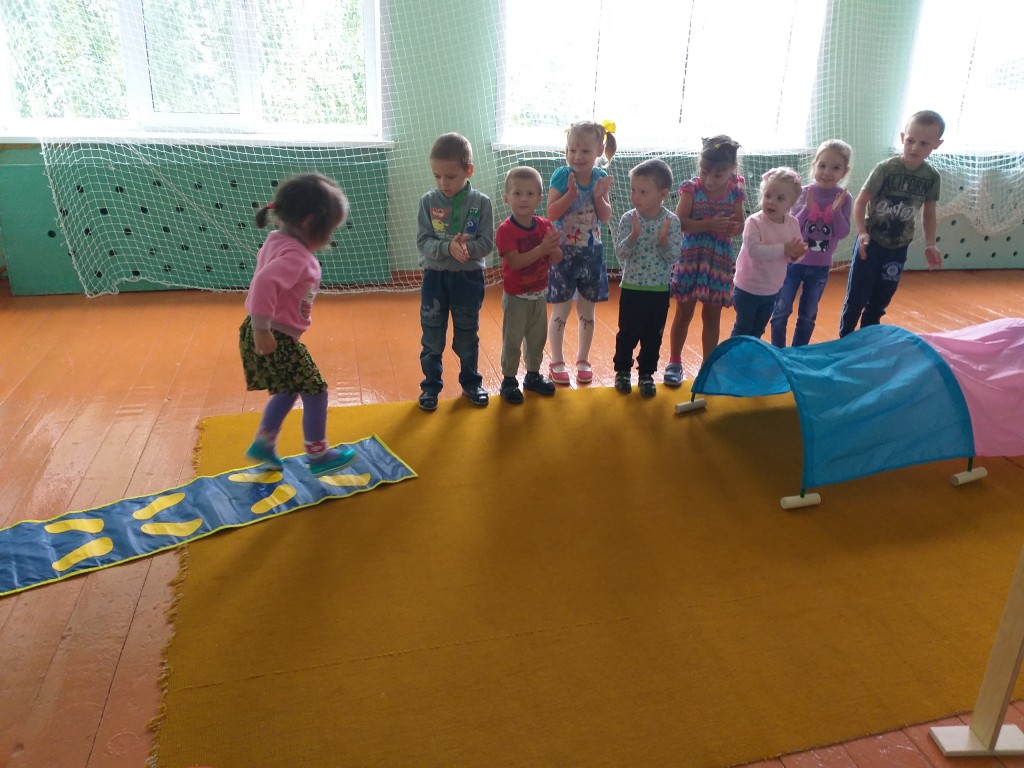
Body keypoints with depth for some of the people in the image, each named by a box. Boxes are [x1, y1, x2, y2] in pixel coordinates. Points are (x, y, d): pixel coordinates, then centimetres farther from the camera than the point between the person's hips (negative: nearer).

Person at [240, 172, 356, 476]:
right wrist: (262, 330, -33)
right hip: (276, 339, -10)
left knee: (289, 391, 25)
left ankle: (263, 445, 36)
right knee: (315, 392, 4)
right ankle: (319, 457, 18)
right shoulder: (295, 255, -24)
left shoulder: (277, 241, 7)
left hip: (272, 334, 10)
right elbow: (265, 283, -38)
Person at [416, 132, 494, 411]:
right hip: (435, 276, 1)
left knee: (468, 336, 14)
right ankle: (431, 385, 25)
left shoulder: (481, 203, -7)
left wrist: (467, 247, -28)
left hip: (468, 277, 0)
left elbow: (486, 243, -8)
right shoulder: (428, 201, -5)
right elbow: (422, 242, -9)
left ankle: (471, 382, 32)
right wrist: (447, 247, -27)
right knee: (432, 337, 9)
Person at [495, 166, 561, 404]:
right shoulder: (506, 230, -18)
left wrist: (552, 246, -26)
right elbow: (515, 261, -28)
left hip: (538, 295, 6)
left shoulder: (545, 226, -2)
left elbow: (557, 259, -4)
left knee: (537, 338, 17)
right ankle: (509, 380, 18)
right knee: (512, 340, 4)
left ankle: (533, 376, 34)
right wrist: (542, 248, -35)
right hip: (516, 297, -5)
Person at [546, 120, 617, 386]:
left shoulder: (600, 177, -1)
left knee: (587, 310, 12)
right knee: (560, 311, 4)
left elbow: (606, 217, -3)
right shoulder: (561, 175, -11)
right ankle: (557, 362, 18)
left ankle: (583, 359, 27)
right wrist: (571, 194, -26)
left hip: (591, 252, 3)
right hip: (564, 252, -3)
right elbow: (551, 213, -16)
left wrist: (598, 196, -19)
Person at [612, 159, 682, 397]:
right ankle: (622, 370, 28)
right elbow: (620, 254, -15)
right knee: (627, 333, 9)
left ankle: (646, 374, 27)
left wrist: (664, 241, -28)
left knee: (653, 335, 12)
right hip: (631, 288, -1)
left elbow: (674, 256, -10)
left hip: (660, 290, 1)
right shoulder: (628, 219, -9)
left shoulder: (672, 221, -8)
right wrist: (633, 237, -31)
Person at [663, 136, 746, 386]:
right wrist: (709, 225, -27)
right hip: (690, 257, -2)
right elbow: (679, 222, -17)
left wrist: (733, 228, -16)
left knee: (712, 315, 9)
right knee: (684, 312, 8)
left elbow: (739, 223, 7)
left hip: (720, 260, 2)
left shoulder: (735, 192, -1)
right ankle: (674, 363, 23)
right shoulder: (691, 188, -9)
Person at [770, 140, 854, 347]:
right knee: (781, 312, 2)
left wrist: (837, 210, -25)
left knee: (808, 316, 14)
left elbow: (842, 233, -11)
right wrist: (806, 208, -26)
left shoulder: (844, 197, -6)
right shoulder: (804, 193, -9)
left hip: (820, 266, 1)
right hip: (794, 261, -1)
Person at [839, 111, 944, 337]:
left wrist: (930, 244, 0)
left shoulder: (931, 177, -3)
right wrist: (862, 232, -22)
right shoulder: (885, 169, -15)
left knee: (879, 301, 13)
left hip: (898, 247, 4)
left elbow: (928, 213, 7)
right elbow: (860, 201, -12)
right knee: (856, 297, 2)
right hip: (871, 243, -3)